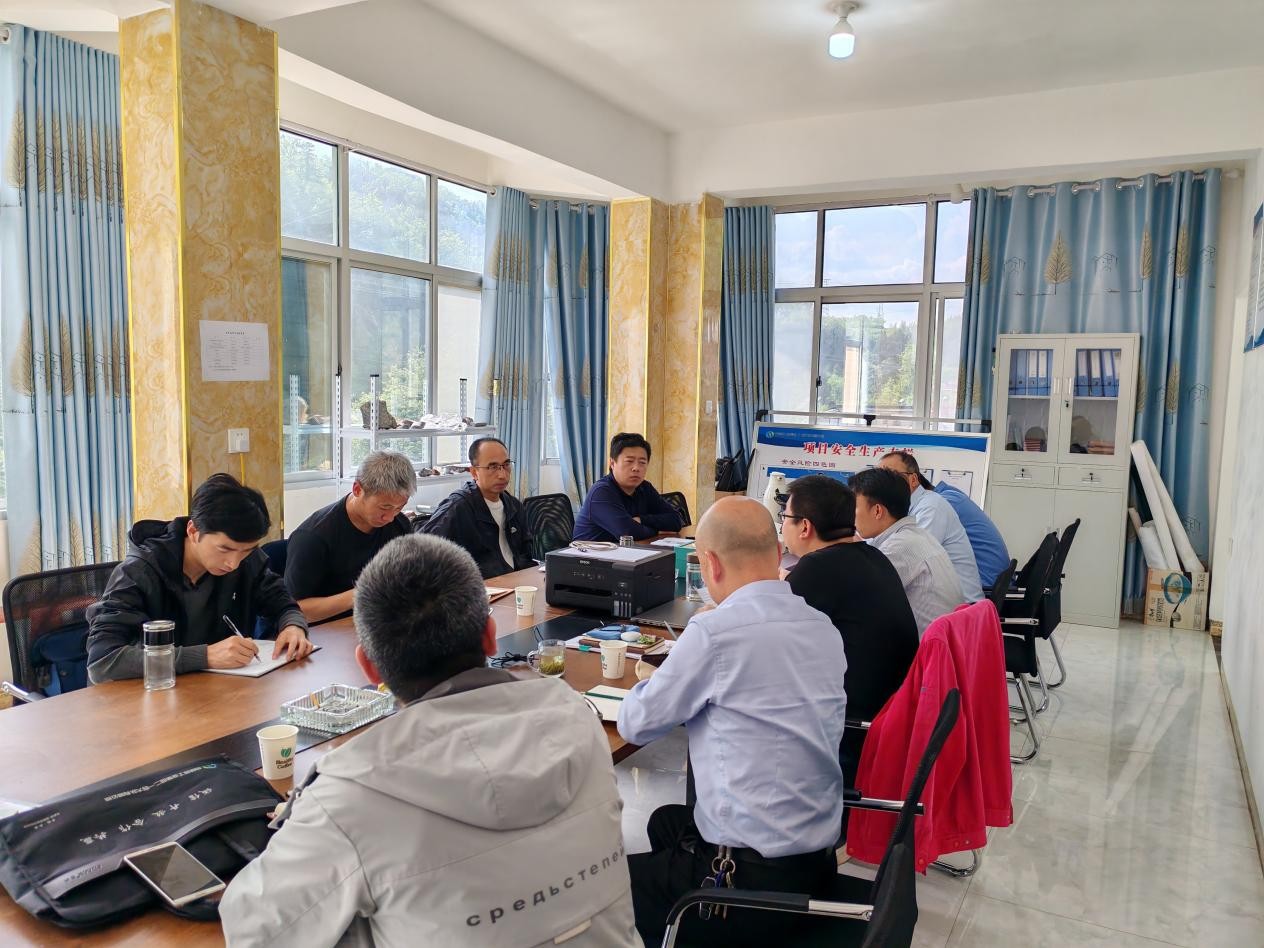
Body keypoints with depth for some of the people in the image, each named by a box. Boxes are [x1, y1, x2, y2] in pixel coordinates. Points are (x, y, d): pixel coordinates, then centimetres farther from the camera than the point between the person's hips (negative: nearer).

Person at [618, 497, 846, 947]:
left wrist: (665, 678, 10)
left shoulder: (715, 632, -21)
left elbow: (636, 725, -8)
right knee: (665, 822, 29)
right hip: (819, 858, 8)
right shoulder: (824, 628, 1)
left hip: (753, 879, -8)